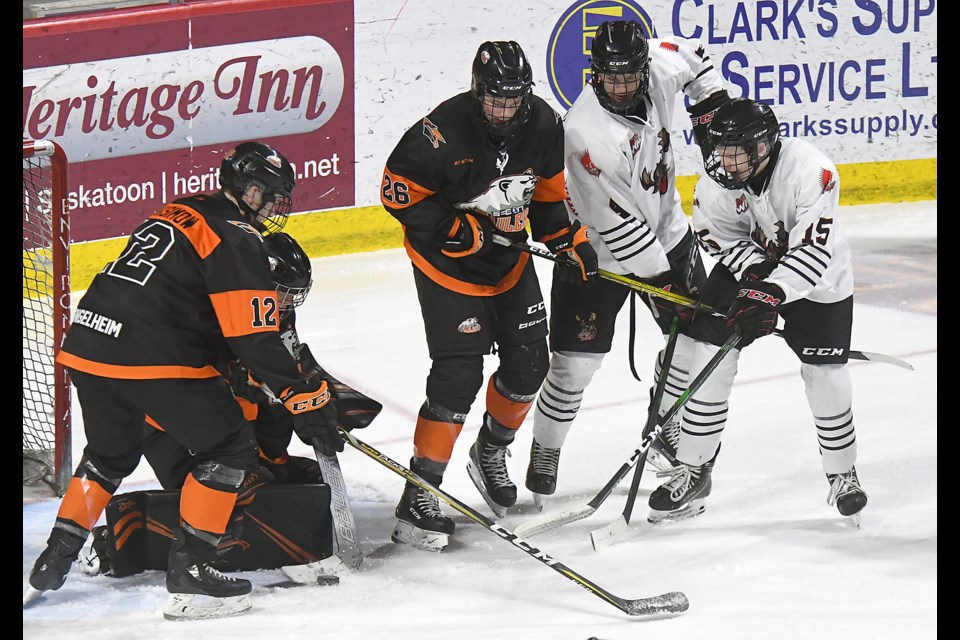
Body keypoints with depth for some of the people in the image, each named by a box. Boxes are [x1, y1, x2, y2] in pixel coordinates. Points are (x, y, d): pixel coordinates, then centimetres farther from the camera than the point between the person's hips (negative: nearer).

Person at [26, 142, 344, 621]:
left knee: (111, 452, 29)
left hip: (87, 342, 9)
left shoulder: (178, 214, 23)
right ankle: (189, 569, -1)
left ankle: (57, 556, 31)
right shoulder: (237, 239, -5)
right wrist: (304, 397, -9)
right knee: (228, 448, 3)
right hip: (149, 359, -9)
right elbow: (253, 338, -12)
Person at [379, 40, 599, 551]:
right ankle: (418, 496, -10)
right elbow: (398, 191, -20)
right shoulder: (444, 133, -29)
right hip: (448, 260, -6)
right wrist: (456, 227, -26)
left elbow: (550, 190, 7)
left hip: (509, 258, 6)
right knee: (459, 373, -15)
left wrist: (571, 242, -1)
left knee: (528, 364, 8)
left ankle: (491, 452, 36)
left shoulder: (544, 126, -11)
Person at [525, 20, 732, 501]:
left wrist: (712, 103, 1)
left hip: (665, 233, 6)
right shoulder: (586, 134, -34)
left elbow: (691, 57, 11)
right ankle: (545, 452, 14)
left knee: (697, 334, 9)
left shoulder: (659, 67, -17)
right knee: (576, 360, -6)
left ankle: (664, 427, 32)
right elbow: (615, 222, -29)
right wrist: (661, 279, -25)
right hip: (599, 251, -6)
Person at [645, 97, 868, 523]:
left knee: (825, 375, -7)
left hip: (816, 278, -3)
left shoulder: (810, 171, -34)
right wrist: (753, 273, -24)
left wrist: (770, 293, -46)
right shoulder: (717, 178, -19)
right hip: (747, 264, 4)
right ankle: (692, 471, 0)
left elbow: (813, 251, -37)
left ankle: (842, 473, 15)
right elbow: (719, 235, -8)